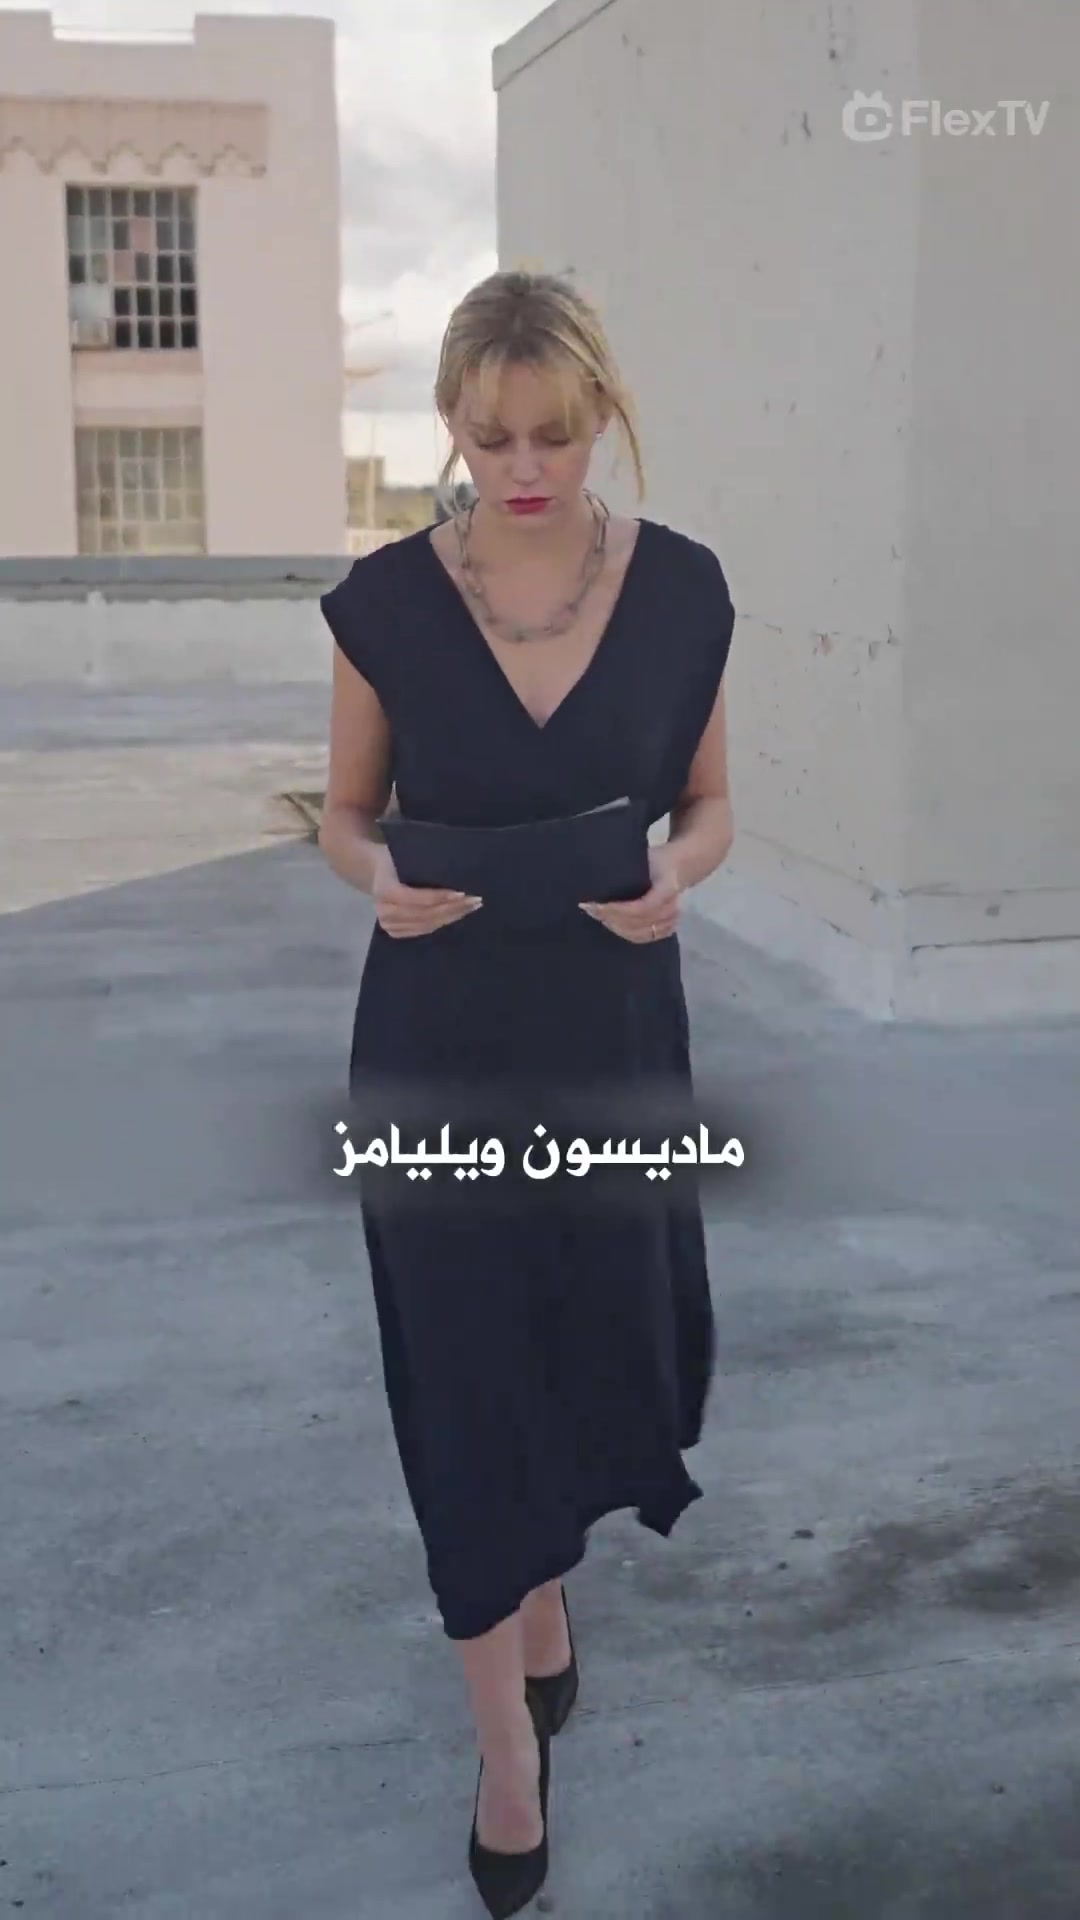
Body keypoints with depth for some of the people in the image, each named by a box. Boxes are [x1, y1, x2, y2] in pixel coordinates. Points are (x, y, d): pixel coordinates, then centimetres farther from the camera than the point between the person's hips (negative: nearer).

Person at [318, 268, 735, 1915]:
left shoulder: (681, 588, -5)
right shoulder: (387, 599, -8)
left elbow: (710, 806, 4)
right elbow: (345, 809, 2)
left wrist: (675, 872, -18)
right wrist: (380, 874, -20)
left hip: (614, 1032, 2)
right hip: (440, 1040, -1)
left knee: (603, 1342, 13)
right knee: (468, 1376, 4)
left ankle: (545, 1584, 46)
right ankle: (508, 1738, 22)